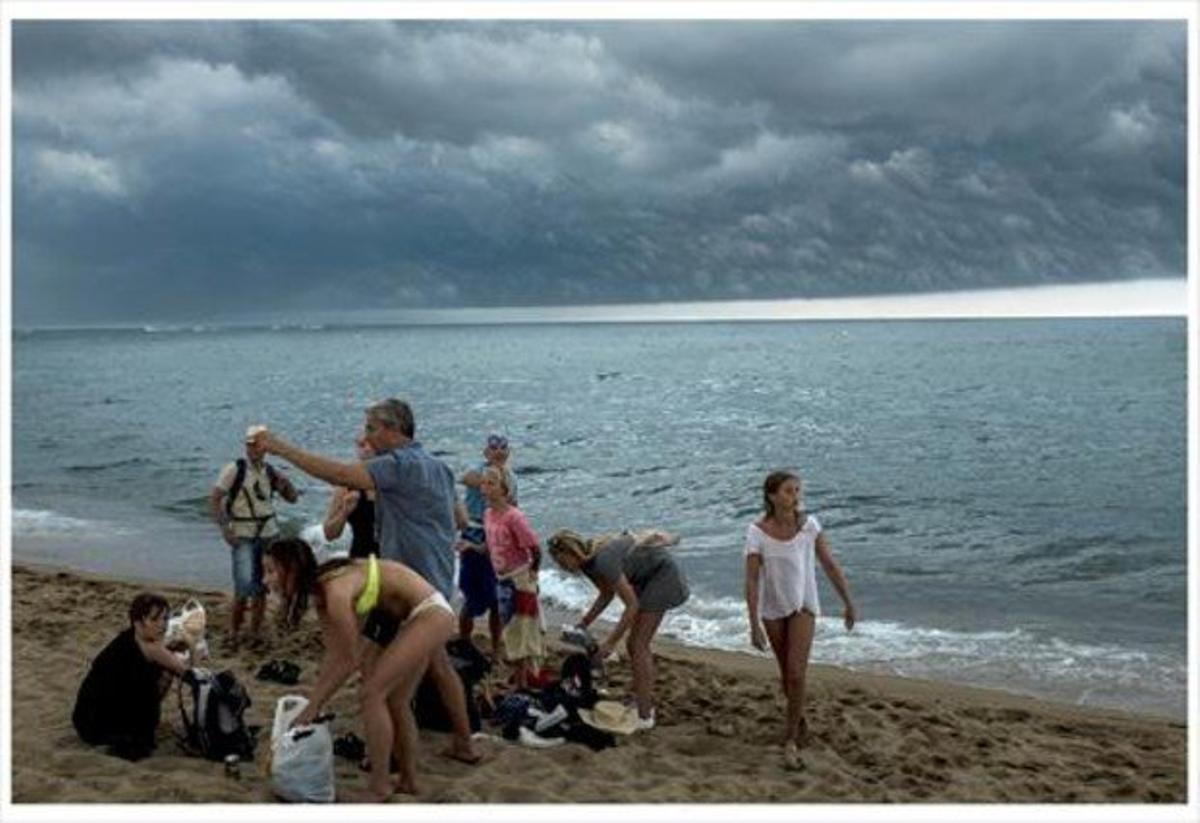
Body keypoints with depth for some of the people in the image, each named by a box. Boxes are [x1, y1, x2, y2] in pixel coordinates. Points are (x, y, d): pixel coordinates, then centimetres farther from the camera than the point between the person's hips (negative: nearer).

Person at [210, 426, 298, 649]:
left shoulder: (271, 471, 7)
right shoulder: (234, 469, -6)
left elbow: (293, 498, 10)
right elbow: (214, 500, -7)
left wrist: (285, 482, -10)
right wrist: (224, 528, -14)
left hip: (269, 534, 4)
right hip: (243, 537, -4)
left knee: (262, 586, 8)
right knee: (244, 585, -15)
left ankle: (256, 631, 21)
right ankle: (234, 632, 1)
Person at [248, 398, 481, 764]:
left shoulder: (399, 464, -17)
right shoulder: (436, 465, 12)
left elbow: (341, 475, -29)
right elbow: (460, 519, 18)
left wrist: (282, 448, -25)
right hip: (436, 580, 10)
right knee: (436, 663, 19)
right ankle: (463, 741, 26)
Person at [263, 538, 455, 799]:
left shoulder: (335, 591, -25)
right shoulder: (320, 590, 2)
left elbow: (350, 660, -17)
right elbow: (333, 655, 8)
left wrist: (314, 705, -9)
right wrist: (313, 701, 9)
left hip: (430, 613, -9)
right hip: (411, 617, 9)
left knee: (371, 692, -8)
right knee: (395, 701, 16)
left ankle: (380, 788, 2)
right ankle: (408, 782, 31)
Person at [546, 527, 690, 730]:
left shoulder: (603, 560, -31)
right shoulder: (586, 560, -4)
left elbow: (632, 605, -27)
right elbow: (607, 594, 12)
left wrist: (610, 642, -23)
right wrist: (583, 624, 4)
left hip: (663, 574, -9)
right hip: (647, 578, 9)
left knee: (638, 645, -9)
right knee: (635, 645, 10)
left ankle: (644, 716, -7)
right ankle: (645, 703, 21)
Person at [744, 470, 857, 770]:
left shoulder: (809, 524, -16)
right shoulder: (757, 532, -20)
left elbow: (830, 566, -7)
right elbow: (751, 581, -17)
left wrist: (849, 604, -1)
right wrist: (754, 625, -19)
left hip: (803, 606, 0)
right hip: (773, 609, 0)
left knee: (796, 673, -12)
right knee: (787, 674, 15)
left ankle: (790, 740, 3)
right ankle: (799, 718, 42)